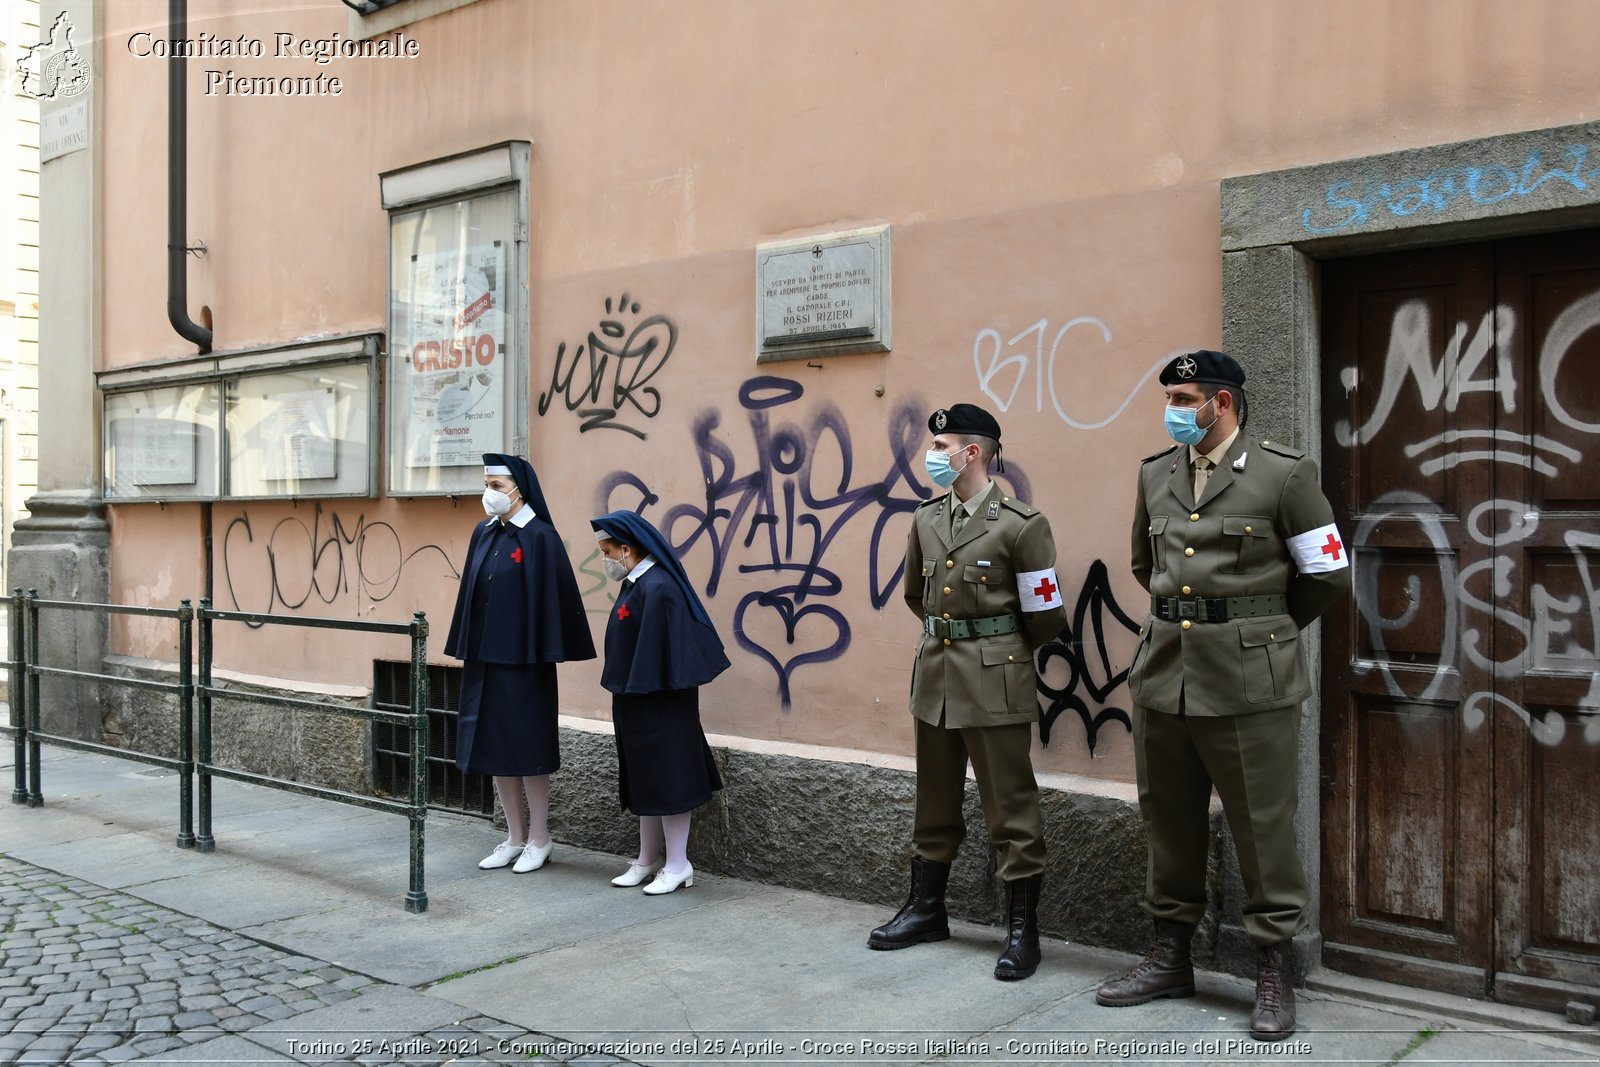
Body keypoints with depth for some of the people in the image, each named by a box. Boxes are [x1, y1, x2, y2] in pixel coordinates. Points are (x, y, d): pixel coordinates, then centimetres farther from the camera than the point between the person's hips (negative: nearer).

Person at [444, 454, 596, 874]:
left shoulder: (539, 537, -11)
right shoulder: (483, 535, 10)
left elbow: (553, 597, -13)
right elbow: (472, 592, 14)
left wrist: (546, 655, -15)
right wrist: (464, 649, 12)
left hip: (522, 659, -7)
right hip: (484, 657, 7)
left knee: (526, 747, 1)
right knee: (494, 746, 11)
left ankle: (539, 839, 14)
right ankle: (515, 837, 22)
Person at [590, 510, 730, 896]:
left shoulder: (656, 589, -21)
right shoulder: (637, 584, 8)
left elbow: (655, 650, -23)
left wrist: (634, 690, -19)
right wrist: (625, 694, 14)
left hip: (659, 703, -10)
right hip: (637, 700, 10)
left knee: (666, 777, 0)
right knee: (644, 779, 16)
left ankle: (678, 865, 10)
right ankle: (648, 859, 27)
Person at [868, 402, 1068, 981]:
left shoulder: (1021, 524, -11)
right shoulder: (926, 518, 7)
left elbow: (1046, 617, -6)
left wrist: (995, 647, 7)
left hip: (994, 682, -6)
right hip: (934, 675, 6)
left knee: (1010, 808, 1)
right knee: (935, 801, 17)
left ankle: (1022, 929, 12)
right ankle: (926, 908, 31)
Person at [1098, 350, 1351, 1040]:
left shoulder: (1284, 474, -5)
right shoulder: (1154, 474, 10)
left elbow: (1329, 573, 0)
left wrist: (1263, 628, 11)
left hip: (1247, 682, -5)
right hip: (1162, 674, 5)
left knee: (1263, 830, 4)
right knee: (1169, 825, 14)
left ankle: (1274, 975, 19)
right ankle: (1170, 957, 30)